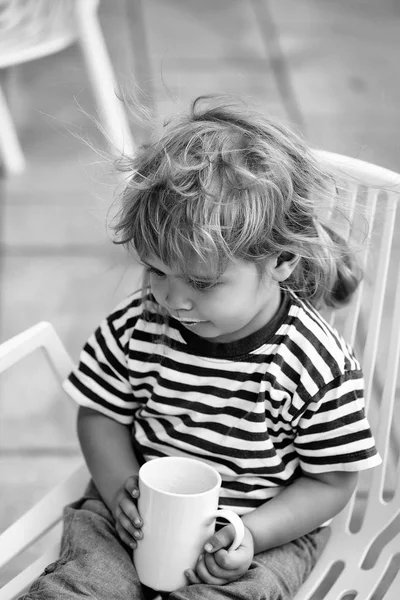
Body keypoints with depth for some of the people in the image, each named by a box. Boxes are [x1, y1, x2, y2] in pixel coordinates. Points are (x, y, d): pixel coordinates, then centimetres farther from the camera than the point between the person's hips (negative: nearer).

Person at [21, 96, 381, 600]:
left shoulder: (320, 367, -20)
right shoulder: (136, 327, -11)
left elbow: (330, 482, -9)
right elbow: (102, 414, 4)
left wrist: (251, 534, -21)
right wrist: (120, 488, -13)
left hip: (268, 534, -2)